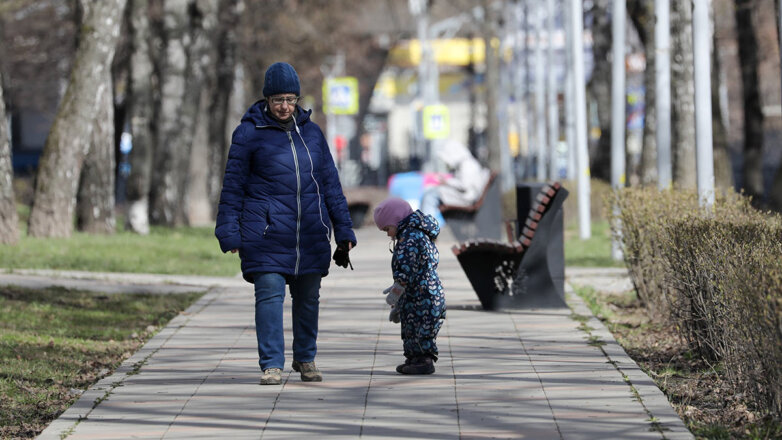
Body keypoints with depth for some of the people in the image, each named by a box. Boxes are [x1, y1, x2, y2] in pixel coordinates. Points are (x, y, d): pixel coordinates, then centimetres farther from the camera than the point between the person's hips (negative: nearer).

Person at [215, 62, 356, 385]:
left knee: (308, 297, 10)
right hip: (266, 233, -4)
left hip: (311, 234, 4)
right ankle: (272, 365, -8)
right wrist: (230, 234, -4)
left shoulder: (311, 132, 10)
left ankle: (305, 359, 25)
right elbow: (233, 186, 1)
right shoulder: (249, 133, -1)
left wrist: (344, 231, 11)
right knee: (269, 295, -11)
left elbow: (330, 183, 14)